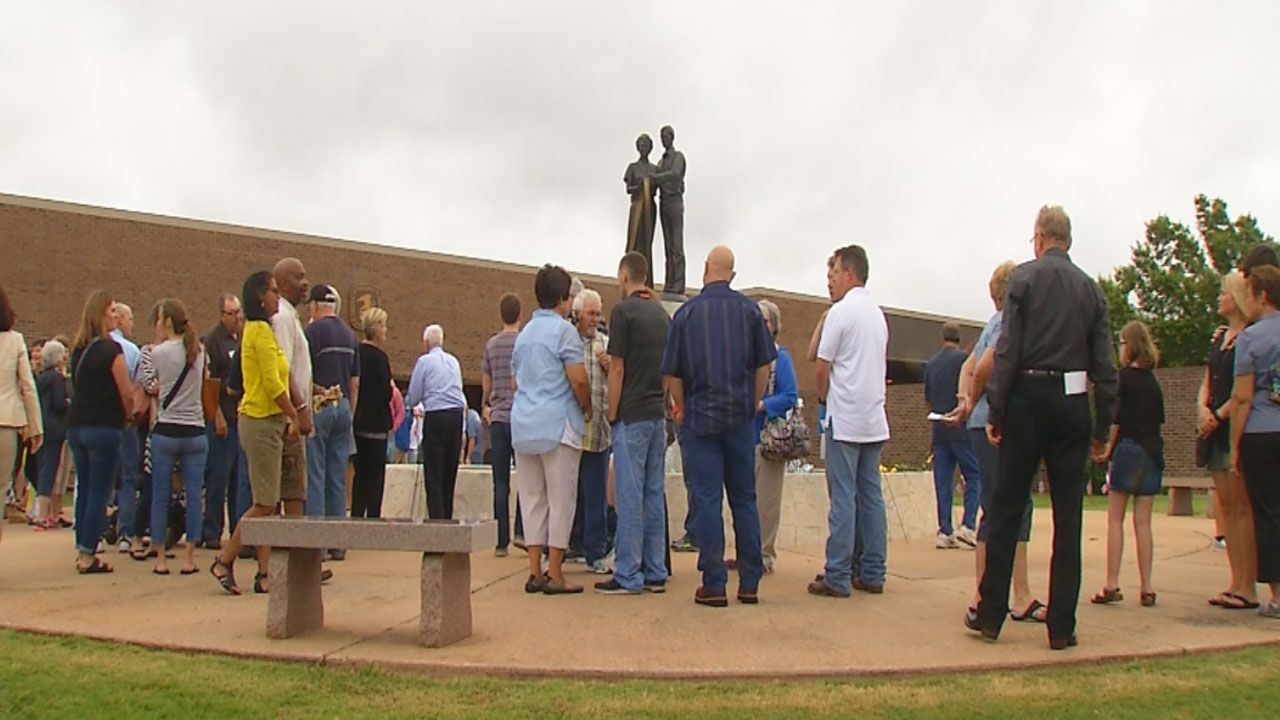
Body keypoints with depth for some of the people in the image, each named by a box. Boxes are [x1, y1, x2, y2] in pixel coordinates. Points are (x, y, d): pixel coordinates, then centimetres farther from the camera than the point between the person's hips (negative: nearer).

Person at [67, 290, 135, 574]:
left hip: (76, 425, 7)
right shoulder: (111, 349, -12)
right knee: (99, 493, -1)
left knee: (84, 489, 14)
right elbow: (126, 392, -11)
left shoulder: (78, 350, 10)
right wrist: (128, 414, 9)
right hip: (104, 427, -7)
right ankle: (87, 557, 0)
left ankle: (82, 551, 20)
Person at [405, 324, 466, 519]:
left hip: (436, 417, -5)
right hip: (457, 415, 5)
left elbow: (412, 398, 2)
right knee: (450, 473, 11)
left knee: (433, 474, -1)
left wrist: (409, 403, 24)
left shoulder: (424, 361, -1)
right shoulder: (454, 361, 14)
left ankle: (436, 518, -5)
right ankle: (447, 518, 13)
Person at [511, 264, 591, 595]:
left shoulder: (524, 334, 17)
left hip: (523, 424, 7)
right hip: (557, 424, -7)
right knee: (561, 499, -1)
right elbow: (578, 379, -13)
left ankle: (535, 572, 10)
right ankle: (554, 575, 0)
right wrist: (587, 408, 3)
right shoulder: (563, 330, -7)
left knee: (532, 498, 9)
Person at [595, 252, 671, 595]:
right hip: (658, 414, 7)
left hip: (632, 416, -7)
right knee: (654, 494, 9)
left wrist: (612, 415, -6)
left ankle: (628, 576, 0)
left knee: (629, 496, -4)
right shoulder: (662, 313, 12)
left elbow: (617, 369, -12)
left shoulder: (623, 311, -10)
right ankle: (655, 573, 13)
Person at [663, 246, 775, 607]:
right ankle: (750, 583, 12)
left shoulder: (686, 312, -1)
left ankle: (714, 585, 2)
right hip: (741, 417, 2)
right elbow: (764, 364, 4)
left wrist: (682, 409, 14)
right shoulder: (749, 309, 2)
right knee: (744, 499, 9)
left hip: (701, 417, -2)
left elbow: (672, 373, 1)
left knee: (708, 500, 1)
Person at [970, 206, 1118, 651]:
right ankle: (1062, 627, 9)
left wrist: (996, 412, -5)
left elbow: (1007, 350, -8)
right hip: (1072, 402, 3)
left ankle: (990, 615, 11)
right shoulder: (1091, 287, 8)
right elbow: (1104, 363, 6)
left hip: (1028, 398, -2)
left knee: (1006, 510, 5)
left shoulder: (1025, 278, -1)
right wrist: (1103, 426, 11)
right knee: (1068, 517, 6)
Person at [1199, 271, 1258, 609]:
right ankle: (1236, 582, 13)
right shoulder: (1219, 335, 17)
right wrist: (1203, 409, 0)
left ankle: (1248, 587, -2)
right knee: (1227, 508, 8)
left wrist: (1219, 415, -15)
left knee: (1242, 507, -6)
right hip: (1216, 430, 8)